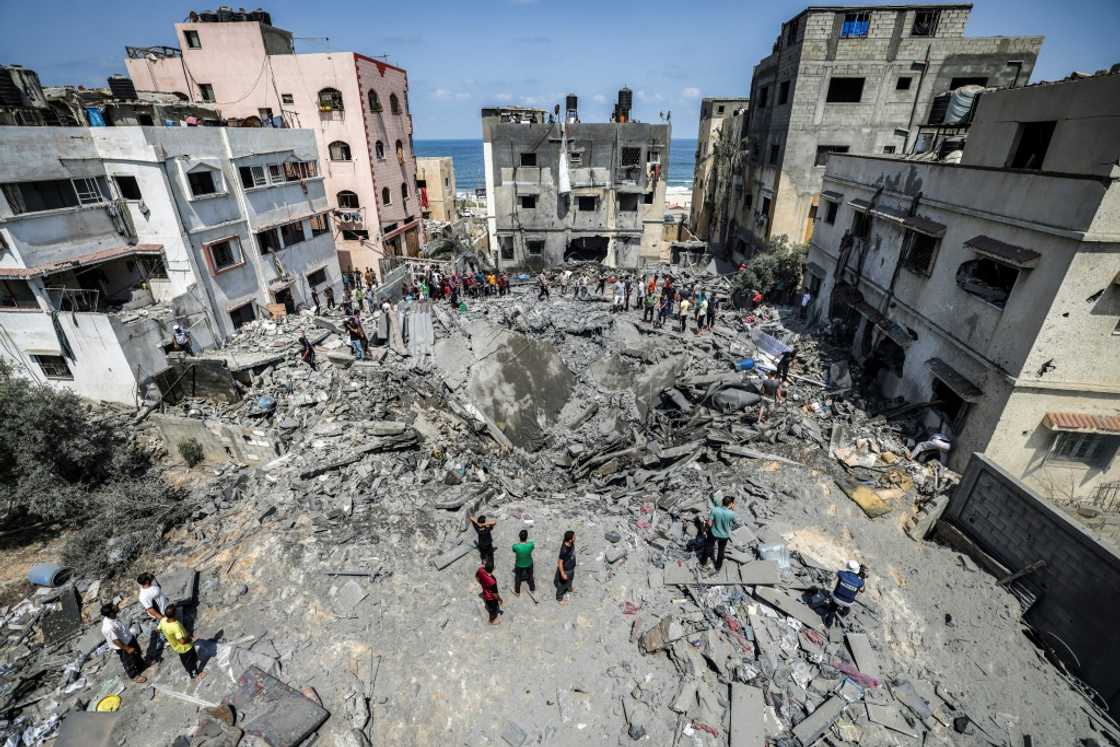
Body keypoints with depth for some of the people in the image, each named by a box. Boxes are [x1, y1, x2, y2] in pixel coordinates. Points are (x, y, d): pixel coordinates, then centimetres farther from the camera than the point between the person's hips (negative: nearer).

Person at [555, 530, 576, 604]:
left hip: (571, 567, 7)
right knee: (562, 584, 19)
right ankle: (559, 597, 45)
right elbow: (560, 563, -29)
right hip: (565, 570, -7)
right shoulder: (564, 550, -41)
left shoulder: (571, 544, -17)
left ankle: (569, 589, 63)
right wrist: (563, 574, -20)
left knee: (570, 579, 34)